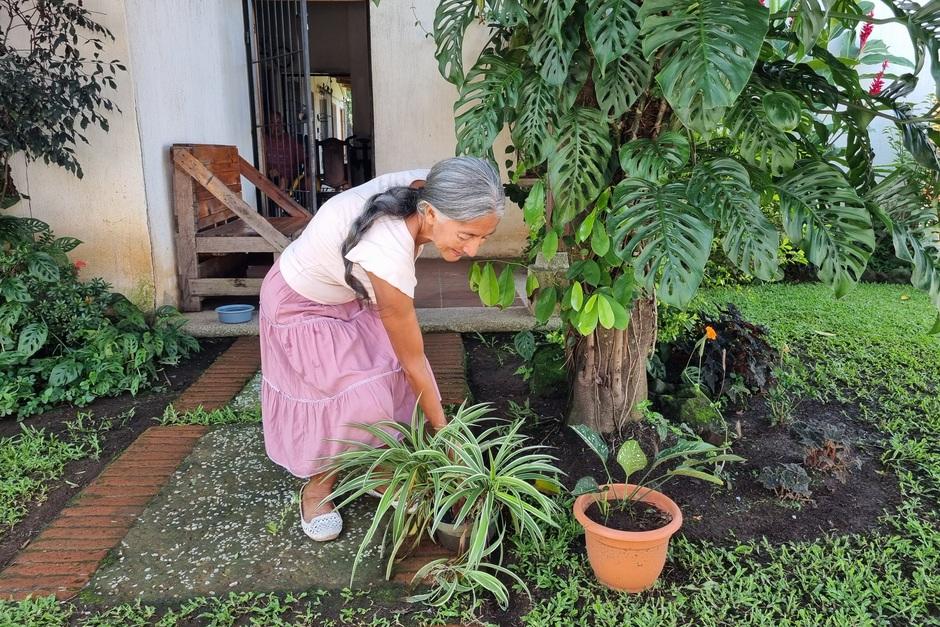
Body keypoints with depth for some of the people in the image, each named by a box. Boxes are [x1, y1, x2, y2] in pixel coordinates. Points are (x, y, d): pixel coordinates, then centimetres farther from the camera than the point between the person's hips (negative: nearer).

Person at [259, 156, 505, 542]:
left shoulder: (426, 188, -23)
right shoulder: (389, 256, -42)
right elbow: (414, 362, -29)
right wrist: (444, 433, -17)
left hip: (349, 291, 7)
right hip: (302, 307, -7)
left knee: (393, 381, -2)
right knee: (351, 400, -10)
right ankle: (316, 487, 16)